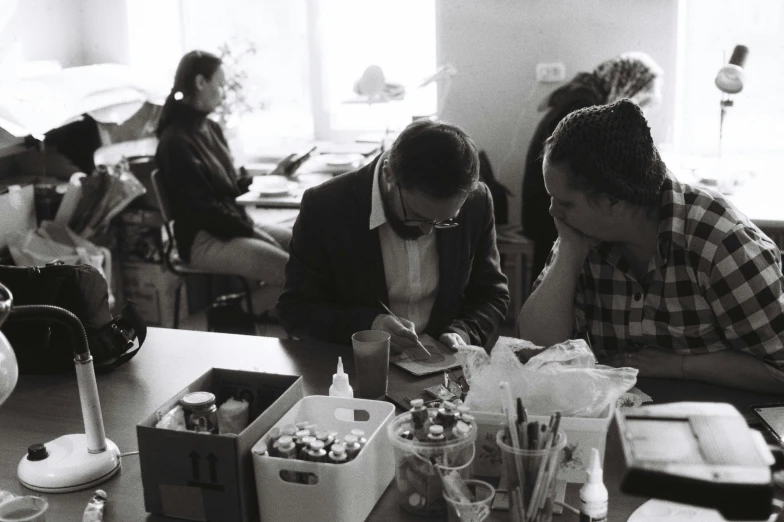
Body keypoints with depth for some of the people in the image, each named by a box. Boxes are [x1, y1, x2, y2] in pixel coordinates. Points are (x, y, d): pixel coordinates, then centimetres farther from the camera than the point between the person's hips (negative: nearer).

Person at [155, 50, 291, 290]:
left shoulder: (211, 129, 11)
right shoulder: (176, 142, -15)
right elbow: (203, 209, -17)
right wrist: (253, 233, -14)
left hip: (234, 226, 9)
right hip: (203, 239, -9)